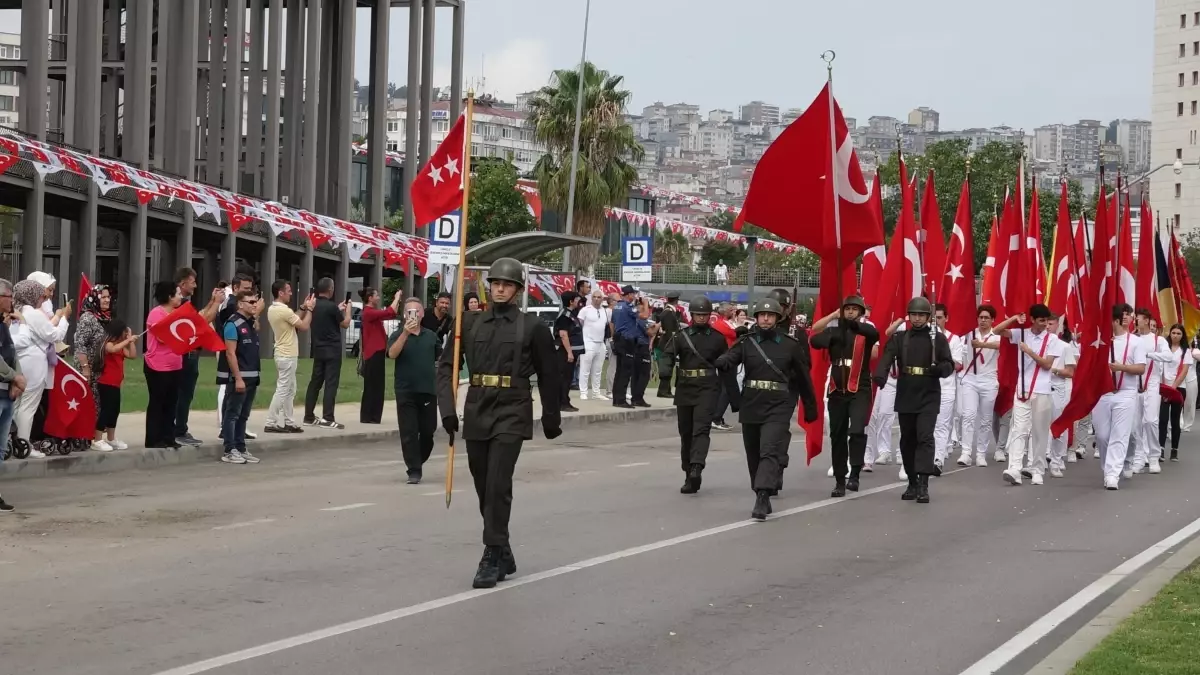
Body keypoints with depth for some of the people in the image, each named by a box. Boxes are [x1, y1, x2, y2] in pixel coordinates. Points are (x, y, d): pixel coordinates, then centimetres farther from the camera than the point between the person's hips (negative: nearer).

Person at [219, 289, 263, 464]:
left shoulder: (252, 324, 14)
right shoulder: (233, 324, -11)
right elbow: (230, 353, -16)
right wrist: (238, 378, -20)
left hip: (252, 377, 8)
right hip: (238, 377, -8)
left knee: (243, 415, 12)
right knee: (232, 414, -3)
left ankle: (240, 449, 16)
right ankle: (229, 451, -2)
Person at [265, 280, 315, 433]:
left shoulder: (272, 309, 9)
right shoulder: (284, 310, -21)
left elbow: (294, 321, 18)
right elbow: (304, 326, -14)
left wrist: (303, 308, 12)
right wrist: (309, 309, -4)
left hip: (284, 355, 10)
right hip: (287, 356, -10)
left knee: (290, 391, 15)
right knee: (282, 390, -7)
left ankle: (288, 422, 17)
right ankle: (270, 424, -7)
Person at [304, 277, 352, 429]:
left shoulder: (314, 305, 5)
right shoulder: (331, 306, -17)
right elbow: (345, 323, -5)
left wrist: (339, 309, 24)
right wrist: (348, 309, 11)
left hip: (318, 349, 7)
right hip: (332, 350, -7)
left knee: (315, 382, 12)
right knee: (331, 384, -6)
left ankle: (309, 416, 15)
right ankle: (327, 419, -9)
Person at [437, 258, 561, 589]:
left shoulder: (531, 328, -1)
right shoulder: (471, 323, 6)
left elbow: (547, 376, 6)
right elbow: (446, 365, 5)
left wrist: (551, 420, 11)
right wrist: (447, 407, -7)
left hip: (511, 415, -4)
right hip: (476, 413, 4)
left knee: (498, 485, -13)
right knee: (484, 488, 10)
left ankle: (492, 558, -7)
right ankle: (504, 554, 25)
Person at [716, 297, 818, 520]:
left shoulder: (791, 345, 2)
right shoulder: (746, 342, 5)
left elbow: (803, 376, 7)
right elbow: (730, 358, -11)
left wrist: (810, 407, 11)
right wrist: (722, 362, -36)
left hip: (778, 406, -3)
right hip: (751, 405, 3)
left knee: (770, 451, -17)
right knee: (754, 454, 12)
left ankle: (762, 499, -25)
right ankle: (763, 497, 27)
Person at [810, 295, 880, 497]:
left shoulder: (865, 331, 0)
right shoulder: (834, 329, 6)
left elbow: (874, 334, -26)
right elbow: (815, 341, -13)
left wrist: (854, 325, -42)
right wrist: (832, 337, -31)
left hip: (860, 390, -3)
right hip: (837, 390, 3)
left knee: (857, 431, -20)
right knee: (837, 435, 7)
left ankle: (854, 474, -10)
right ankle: (840, 480, 16)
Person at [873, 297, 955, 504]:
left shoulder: (938, 338, 4)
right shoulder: (899, 338, 6)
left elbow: (949, 365, 2)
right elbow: (887, 357, -11)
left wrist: (940, 368, -22)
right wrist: (880, 375, -31)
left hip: (929, 397, -3)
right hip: (905, 396, 3)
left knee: (925, 437, -13)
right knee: (907, 439, 8)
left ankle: (923, 484, -19)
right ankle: (912, 482, 18)